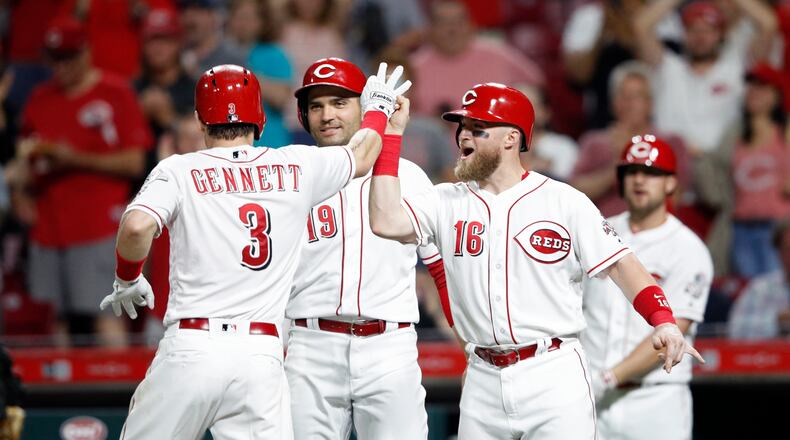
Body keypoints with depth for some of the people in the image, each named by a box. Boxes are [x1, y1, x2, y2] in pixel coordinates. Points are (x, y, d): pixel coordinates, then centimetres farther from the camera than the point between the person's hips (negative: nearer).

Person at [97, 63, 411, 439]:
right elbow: (362, 156, 28)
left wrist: (126, 280, 4)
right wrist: (377, 109, 49)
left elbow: (136, 226, -16)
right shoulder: (295, 167, 10)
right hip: (262, 355, 2)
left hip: (191, 348, -2)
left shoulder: (179, 170, 2)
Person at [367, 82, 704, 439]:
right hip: (483, 381, 4)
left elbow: (619, 264, -3)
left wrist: (663, 321, -19)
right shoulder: (447, 202, 8)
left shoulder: (564, 201, 0)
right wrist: (391, 136, -4)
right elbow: (386, 222, -7)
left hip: (554, 378, -3)